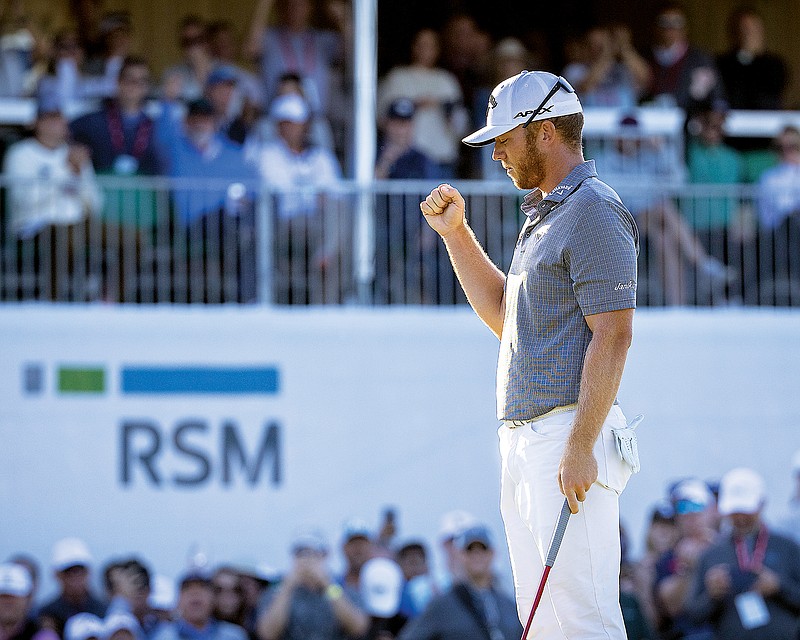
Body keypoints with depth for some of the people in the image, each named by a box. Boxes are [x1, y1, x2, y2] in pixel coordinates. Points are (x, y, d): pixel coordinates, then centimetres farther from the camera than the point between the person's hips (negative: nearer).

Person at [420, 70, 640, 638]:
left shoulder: (594, 212, -12)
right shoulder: (543, 215, 20)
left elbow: (613, 337, -19)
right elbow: (504, 315, 30)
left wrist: (580, 448, -24)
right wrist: (455, 232, 21)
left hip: (569, 437, -11)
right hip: (523, 441, 11)